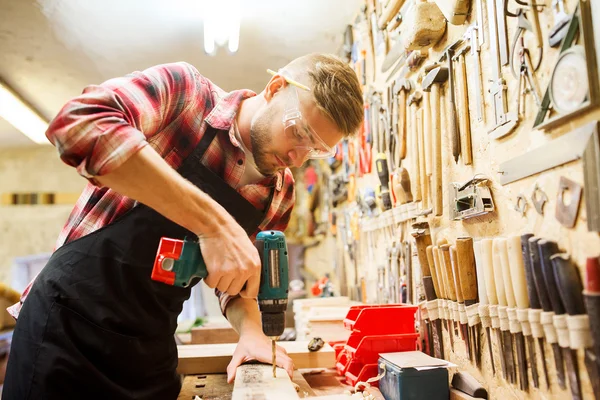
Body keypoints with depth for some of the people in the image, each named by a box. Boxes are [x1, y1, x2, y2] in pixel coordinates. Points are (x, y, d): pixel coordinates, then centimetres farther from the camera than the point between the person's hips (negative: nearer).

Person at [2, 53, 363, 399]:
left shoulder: (281, 194, 1)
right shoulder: (182, 90, -14)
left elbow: (241, 279, 9)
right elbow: (78, 122, -32)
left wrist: (251, 330, -13)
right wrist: (213, 223, -36)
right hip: (68, 325, -4)